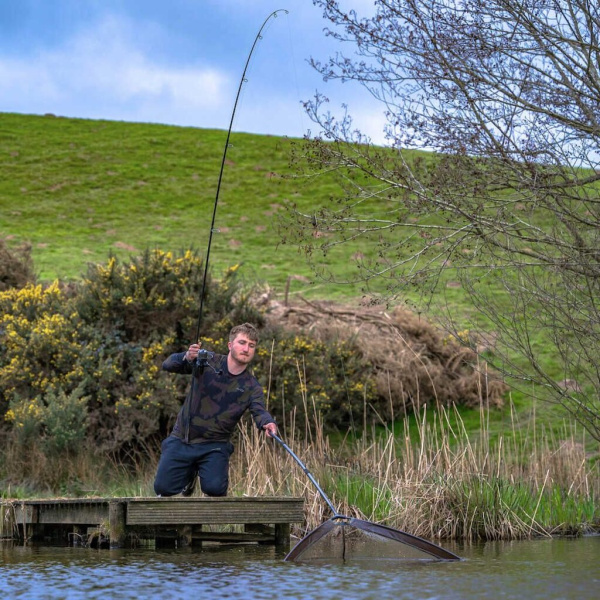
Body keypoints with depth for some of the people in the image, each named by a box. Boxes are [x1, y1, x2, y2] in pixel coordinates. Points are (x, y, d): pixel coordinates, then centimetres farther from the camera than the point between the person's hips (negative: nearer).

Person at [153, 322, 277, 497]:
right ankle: (190, 475, 27)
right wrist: (186, 357, -32)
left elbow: (259, 411, -22)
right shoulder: (206, 361, -5)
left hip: (214, 445, -1)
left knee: (214, 488, -24)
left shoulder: (251, 387, -5)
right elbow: (168, 365, -9)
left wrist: (267, 423, -46)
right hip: (181, 439, 1)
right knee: (163, 488, -7)